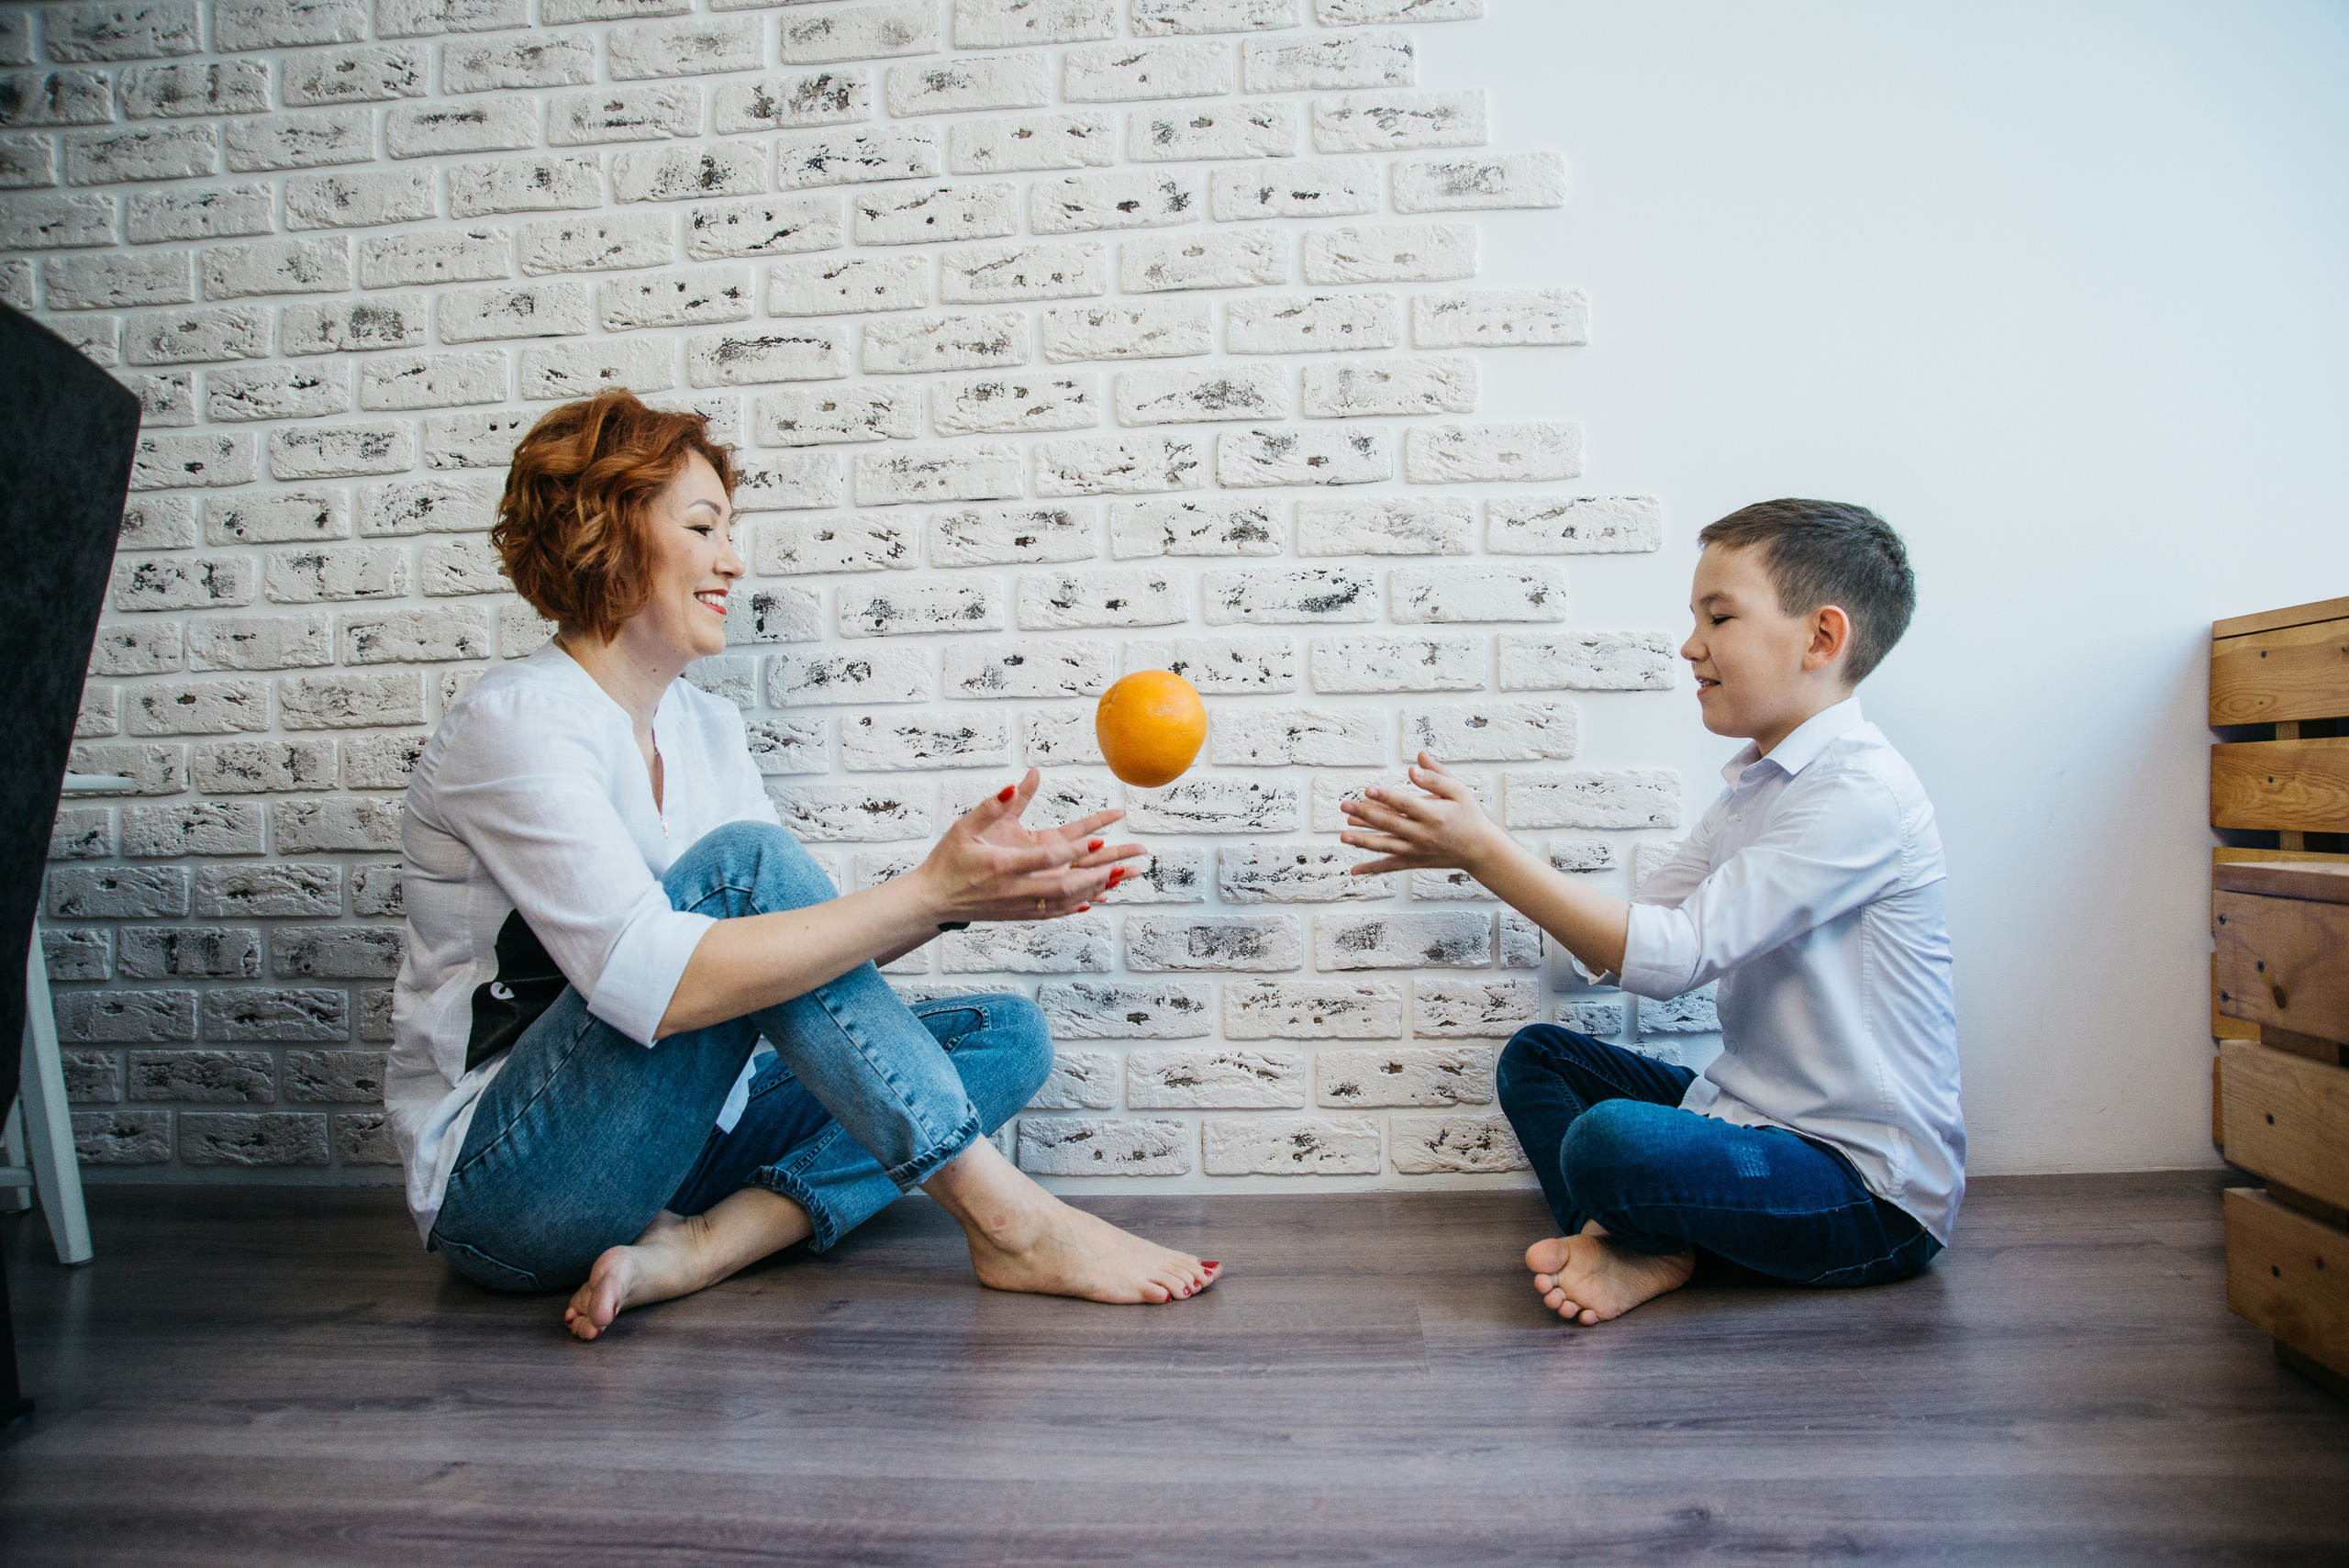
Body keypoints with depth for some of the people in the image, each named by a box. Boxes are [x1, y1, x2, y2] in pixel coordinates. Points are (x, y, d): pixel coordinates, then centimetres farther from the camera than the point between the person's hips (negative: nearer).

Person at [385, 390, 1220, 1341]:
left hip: (667, 1150, 8)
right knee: (742, 864, -28)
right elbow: (656, 985, -30)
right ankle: (1009, 1223, -24)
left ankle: (694, 1249, -20)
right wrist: (930, 892, -30)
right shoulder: (515, 722, -16)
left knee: (1007, 1036, -3)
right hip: (505, 1182, -7)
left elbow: (815, 947, 0)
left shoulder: (707, 729, 8)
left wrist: (963, 886, -17)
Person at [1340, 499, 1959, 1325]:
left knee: (1610, 1142, -34)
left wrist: (1485, 849, -23)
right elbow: (1619, 941, 6)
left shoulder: (1861, 794, -21)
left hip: (1872, 1193, -10)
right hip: (1760, 1116, 10)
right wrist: (1470, 846, -3)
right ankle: (1637, 1248, -10)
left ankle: (1645, 1238, -1)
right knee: (1535, 1056, 11)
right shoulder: (1759, 779, 10)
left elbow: (1672, 955, -26)